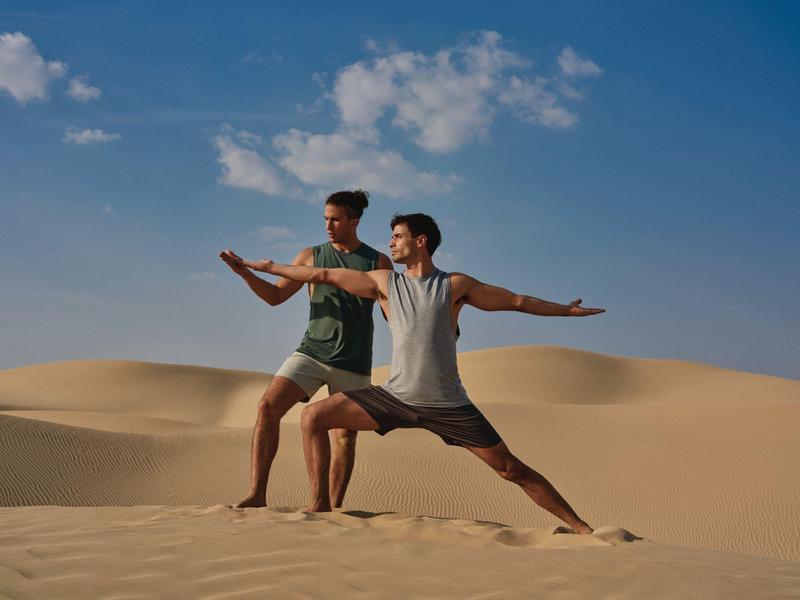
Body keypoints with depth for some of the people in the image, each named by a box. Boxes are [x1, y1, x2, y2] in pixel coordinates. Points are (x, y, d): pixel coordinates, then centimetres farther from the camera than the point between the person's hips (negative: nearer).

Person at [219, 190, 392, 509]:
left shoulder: (378, 262, 5)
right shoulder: (311, 256, 9)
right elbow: (275, 296, 10)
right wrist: (245, 272, -5)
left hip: (352, 364, -1)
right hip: (311, 352, 1)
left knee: (345, 436, -2)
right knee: (268, 405, -17)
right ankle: (257, 494, -16)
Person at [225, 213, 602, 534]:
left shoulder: (454, 285, 2)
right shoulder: (385, 283, 9)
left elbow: (516, 301, 9)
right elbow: (323, 275, 12)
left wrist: (567, 310, 11)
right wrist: (268, 267, 14)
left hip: (447, 404, -3)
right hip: (395, 396, 3)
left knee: (511, 468, -4)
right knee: (313, 417, -7)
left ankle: (579, 527, 5)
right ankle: (320, 505, 1)